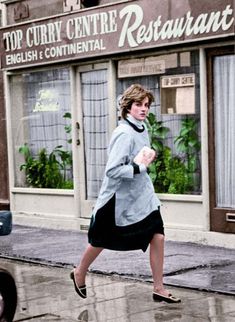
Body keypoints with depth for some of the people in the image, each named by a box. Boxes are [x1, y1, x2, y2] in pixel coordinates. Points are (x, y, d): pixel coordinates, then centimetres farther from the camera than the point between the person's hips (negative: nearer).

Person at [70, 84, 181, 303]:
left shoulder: (143, 128, 3)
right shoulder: (124, 133, -23)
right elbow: (112, 171, -28)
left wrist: (148, 158, 1)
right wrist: (139, 166, -23)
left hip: (142, 195, 7)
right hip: (119, 197, -7)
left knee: (157, 236, -3)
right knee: (101, 240, 12)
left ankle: (159, 289, 8)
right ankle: (79, 273, 39)